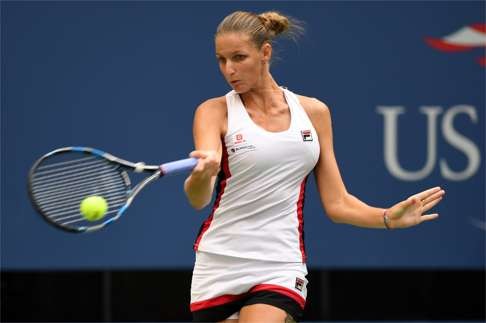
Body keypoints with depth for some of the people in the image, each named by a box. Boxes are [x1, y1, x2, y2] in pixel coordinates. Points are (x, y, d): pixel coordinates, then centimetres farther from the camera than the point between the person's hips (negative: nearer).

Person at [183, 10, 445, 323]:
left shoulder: (314, 112, 7)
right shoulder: (215, 111, -1)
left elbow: (337, 203, 10)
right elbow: (197, 199, -18)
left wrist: (388, 217, -6)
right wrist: (202, 175, -40)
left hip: (280, 270, 0)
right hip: (218, 268, 0)